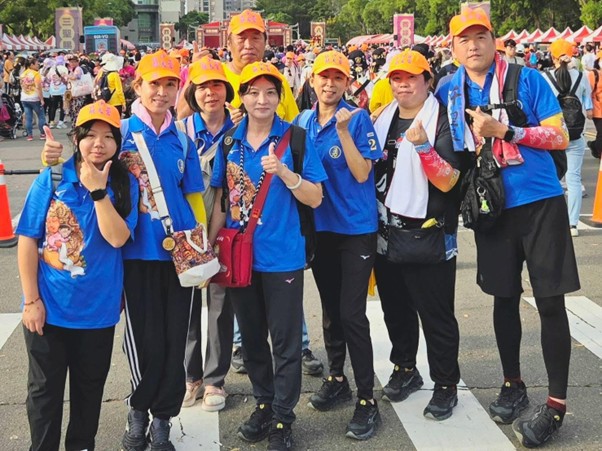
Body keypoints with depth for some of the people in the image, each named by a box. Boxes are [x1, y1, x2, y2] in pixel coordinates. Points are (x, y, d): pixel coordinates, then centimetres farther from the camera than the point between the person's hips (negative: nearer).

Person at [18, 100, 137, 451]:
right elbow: (28, 239, -6)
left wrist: (98, 190, -24)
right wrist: (31, 300, -8)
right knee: (45, 388, 12)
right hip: (49, 306, -1)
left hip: (98, 308, 1)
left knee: (90, 386, 17)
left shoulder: (125, 184, -4)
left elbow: (118, 238, -17)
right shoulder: (52, 179, -7)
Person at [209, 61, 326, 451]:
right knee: (251, 337, 16)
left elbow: (315, 198, -8)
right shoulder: (230, 142, 6)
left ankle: (283, 419, 17)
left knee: (285, 341, 3)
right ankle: (263, 405, 34)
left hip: (282, 255, -4)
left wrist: (283, 171, -23)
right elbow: (222, 199, 13)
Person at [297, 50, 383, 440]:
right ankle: (337, 379, 33)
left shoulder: (358, 118, -9)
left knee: (352, 314, -7)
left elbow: (362, 174, -16)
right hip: (319, 227, 6)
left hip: (356, 228, -5)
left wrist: (343, 130, -23)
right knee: (330, 309, 16)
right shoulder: (303, 122, 7)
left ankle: (367, 398, 3)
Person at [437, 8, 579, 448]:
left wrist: (504, 130, -19)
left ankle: (556, 402, 8)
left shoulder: (528, 80, -7)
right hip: (491, 208, 4)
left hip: (539, 203, -3)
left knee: (550, 302, -1)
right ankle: (513, 384, 30)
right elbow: (449, 150, 17)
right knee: (505, 297, 13)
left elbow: (560, 137, -10)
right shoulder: (449, 93, 4)